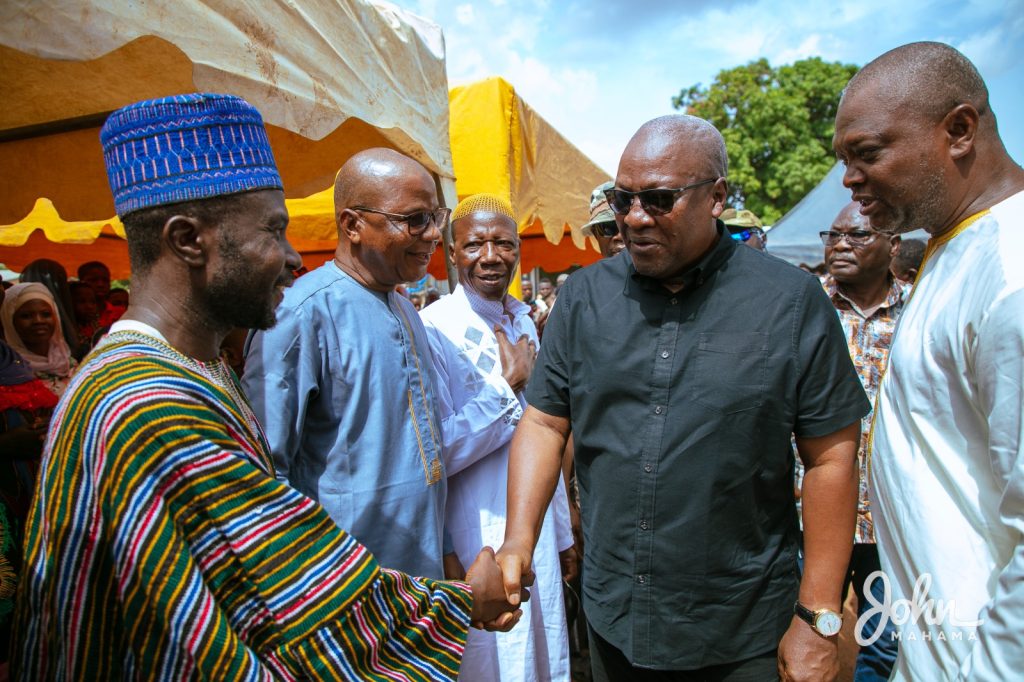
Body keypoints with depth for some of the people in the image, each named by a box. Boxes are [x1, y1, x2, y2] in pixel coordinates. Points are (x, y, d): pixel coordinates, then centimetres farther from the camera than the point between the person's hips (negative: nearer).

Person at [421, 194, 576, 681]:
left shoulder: (523, 322, 6)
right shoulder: (434, 329, -16)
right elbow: (440, 451, -21)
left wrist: (563, 534, 15)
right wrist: (509, 382, -17)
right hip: (479, 542, -6)